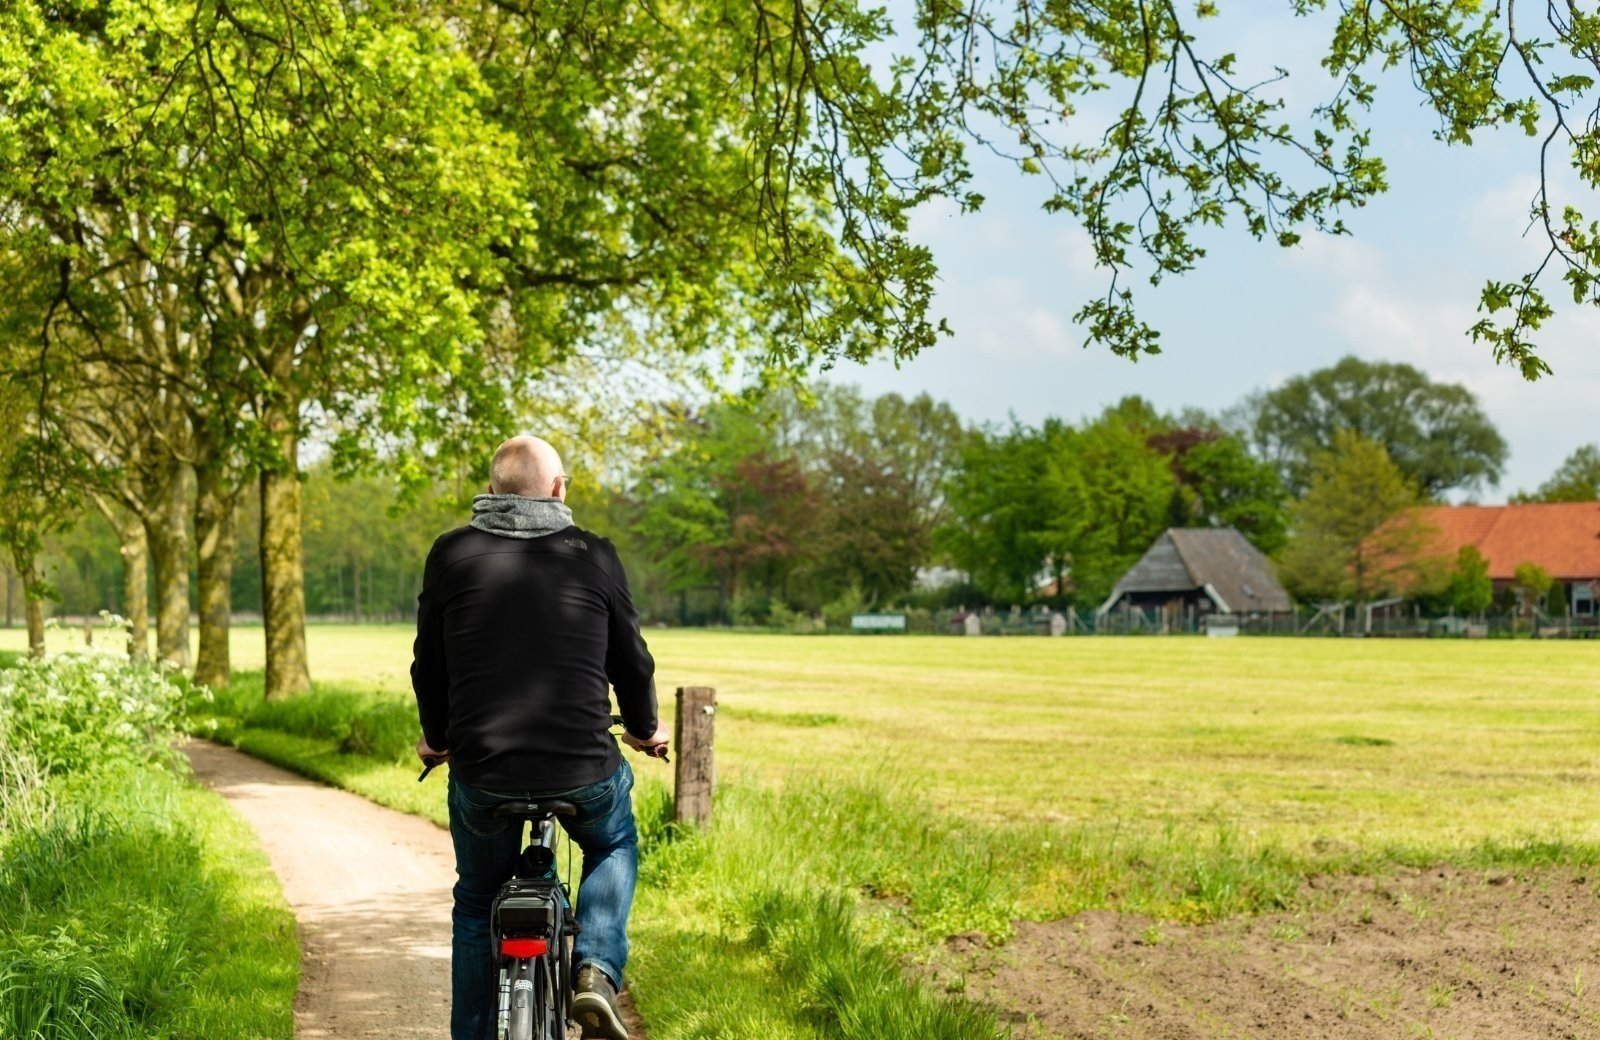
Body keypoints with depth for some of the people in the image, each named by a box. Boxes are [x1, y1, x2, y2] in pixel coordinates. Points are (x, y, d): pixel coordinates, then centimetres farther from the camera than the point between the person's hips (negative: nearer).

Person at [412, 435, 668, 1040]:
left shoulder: (451, 554, 3)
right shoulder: (594, 556, 1)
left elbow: (428, 665, 11)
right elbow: (633, 659, 10)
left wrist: (435, 738, 29)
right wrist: (644, 728, 29)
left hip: (481, 771, 1)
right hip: (584, 771, -1)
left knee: (477, 901, 25)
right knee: (614, 846, 31)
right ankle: (597, 971, 10)